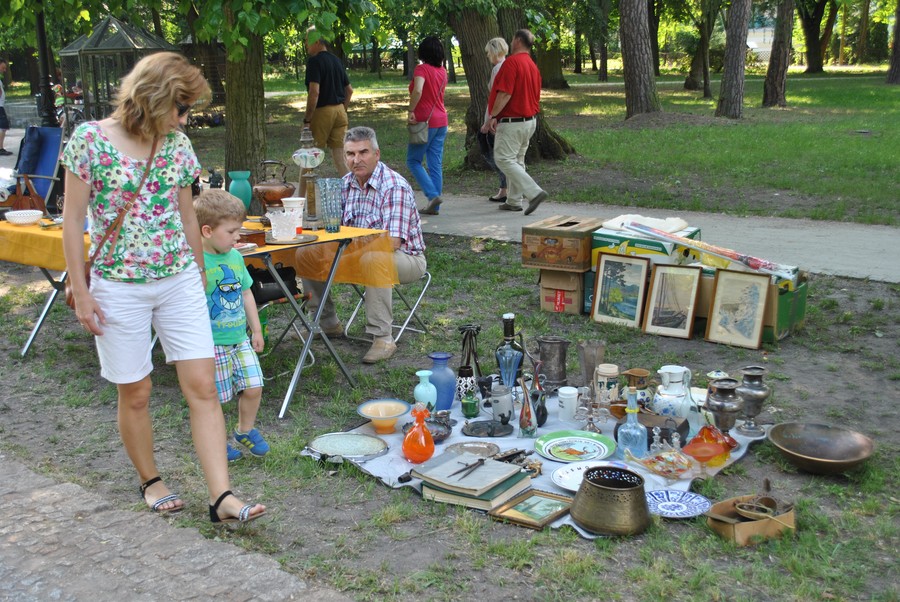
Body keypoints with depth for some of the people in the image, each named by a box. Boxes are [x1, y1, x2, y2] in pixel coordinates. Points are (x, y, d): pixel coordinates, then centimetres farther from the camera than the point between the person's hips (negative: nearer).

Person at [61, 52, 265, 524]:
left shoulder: (177, 145, 4)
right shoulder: (90, 140, -8)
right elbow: (73, 220, -6)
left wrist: (200, 279, 17)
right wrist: (80, 291, -7)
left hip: (179, 281, 3)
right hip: (118, 286, -3)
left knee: (203, 386, -4)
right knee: (135, 393, 8)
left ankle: (222, 497, -3)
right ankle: (150, 481, 31)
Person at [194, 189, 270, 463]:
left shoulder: (235, 256, 5)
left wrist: (256, 330, 19)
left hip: (240, 338, 6)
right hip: (212, 344, -6)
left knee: (253, 387, 8)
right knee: (214, 397, 5)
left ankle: (245, 430, 31)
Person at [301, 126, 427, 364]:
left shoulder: (395, 187, -21)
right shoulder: (346, 184, 3)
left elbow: (392, 241, -30)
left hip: (405, 257, -7)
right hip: (361, 253, 8)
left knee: (372, 260, -41)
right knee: (305, 254, -3)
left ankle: (383, 339, -31)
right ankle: (329, 324, 13)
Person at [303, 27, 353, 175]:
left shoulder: (314, 61, -11)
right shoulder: (337, 61, 12)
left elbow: (314, 92, -21)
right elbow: (349, 90, 17)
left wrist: (307, 120, -17)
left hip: (322, 111, -7)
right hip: (340, 111, 7)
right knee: (340, 156, 7)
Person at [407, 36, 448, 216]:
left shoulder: (421, 69, -12)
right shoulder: (442, 71, 9)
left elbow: (417, 90, -29)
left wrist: (411, 111, -20)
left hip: (425, 121, -7)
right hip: (441, 120, 7)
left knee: (413, 161, 4)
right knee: (436, 164, 7)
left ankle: (433, 195, -10)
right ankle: (434, 206, 8)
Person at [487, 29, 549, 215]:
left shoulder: (512, 62, -16)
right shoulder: (533, 65, 13)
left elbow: (505, 94, -23)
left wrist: (493, 116, -17)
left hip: (511, 122, -9)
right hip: (529, 121, 9)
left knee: (504, 159, -8)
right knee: (517, 160, 16)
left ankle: (534, 192, -18)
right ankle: (514, 201, 19)